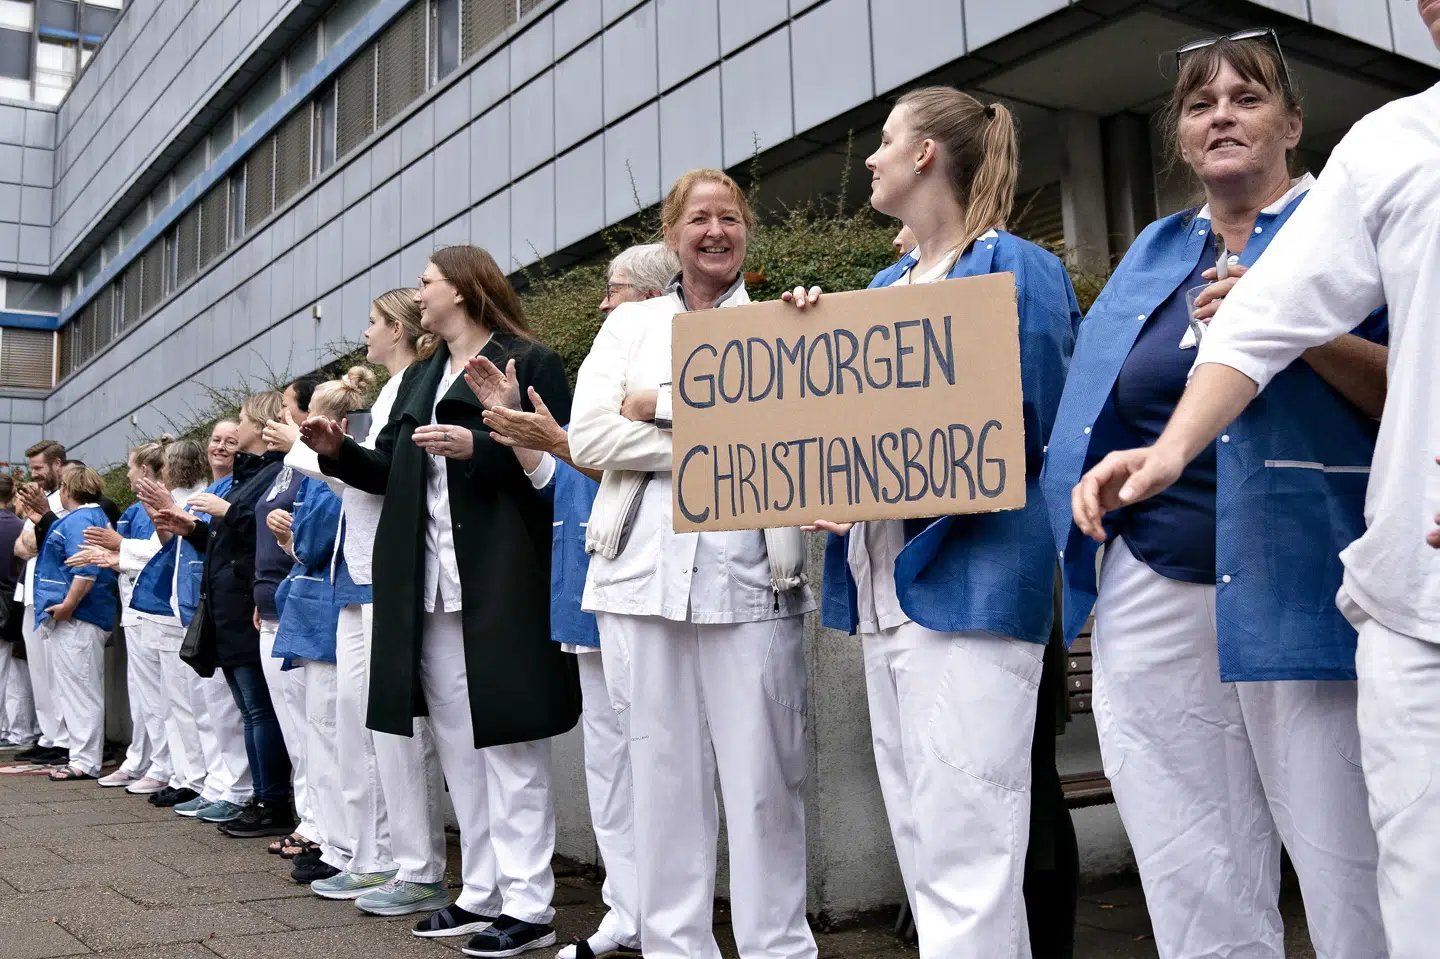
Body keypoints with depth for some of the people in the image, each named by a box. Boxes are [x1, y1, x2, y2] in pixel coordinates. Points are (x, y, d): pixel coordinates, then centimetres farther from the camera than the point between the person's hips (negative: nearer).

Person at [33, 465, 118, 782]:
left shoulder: (78, 520, -15)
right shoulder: (94, 515, 17)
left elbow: (86, 568, -27)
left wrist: (67, 604, -25)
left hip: (76, 618, -11)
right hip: (73, 618, 11)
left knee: (79, 687, -6)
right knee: (79, 688, 14)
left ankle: (85, 762, -2)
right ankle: (82, 756, 21)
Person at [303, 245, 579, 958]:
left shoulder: (530, 362, -1)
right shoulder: (420, 379, 22)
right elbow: (394, 472, 22)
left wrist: (476, 447, -21)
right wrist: (338, 452, 6)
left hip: (500, 583, -8)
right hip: (431, 586, 8)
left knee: (507, 741, -5)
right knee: (458, 745, 10)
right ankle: (483, 892, 18)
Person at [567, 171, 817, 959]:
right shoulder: (629, 324, 15)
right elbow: (587, 436, 1)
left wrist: (665, 406, -7)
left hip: (750, 572, -1)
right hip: (644, 568, 2)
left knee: (763, 775, 0)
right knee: (662, 770, 5)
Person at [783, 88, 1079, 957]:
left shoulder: (1015, 271, -3)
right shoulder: (883, 286, 20)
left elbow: (1023, 431, -10)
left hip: (964, 581, -8)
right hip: (881, 584, 8)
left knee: (964, 857, -8)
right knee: (920, 845, 13)